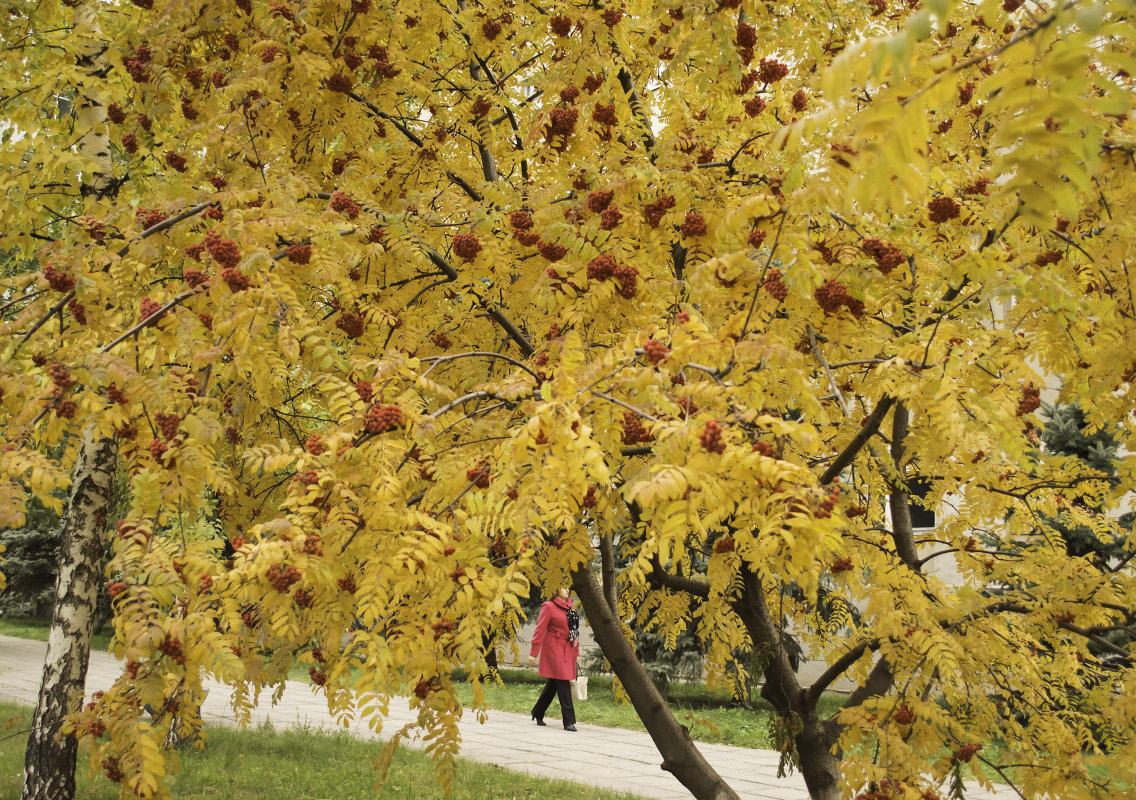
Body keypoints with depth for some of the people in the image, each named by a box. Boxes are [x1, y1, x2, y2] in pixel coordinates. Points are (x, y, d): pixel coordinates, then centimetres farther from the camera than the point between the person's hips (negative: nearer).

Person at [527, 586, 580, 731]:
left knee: (554, 683, 13)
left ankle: (538, 713, 29)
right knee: (563, 683, -10)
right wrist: (533, 653, -13)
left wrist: (576, 652, 17)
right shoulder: (549, 607, -8)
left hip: (567, 650, 7)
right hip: (554, 650, -7)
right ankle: (569, 721, -7)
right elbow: (540, 630, -10)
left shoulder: (570, 607, 14)